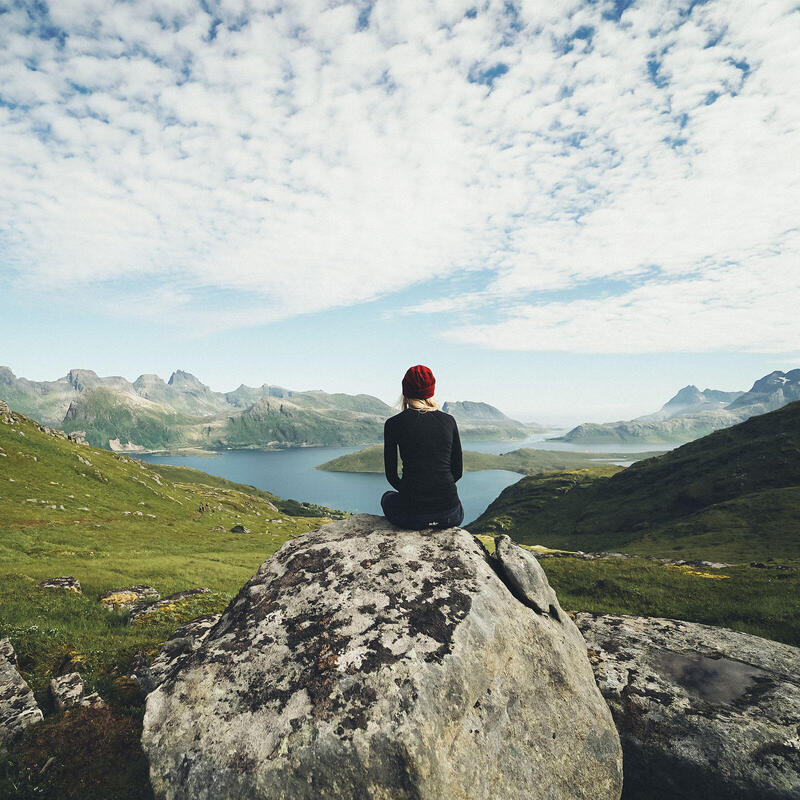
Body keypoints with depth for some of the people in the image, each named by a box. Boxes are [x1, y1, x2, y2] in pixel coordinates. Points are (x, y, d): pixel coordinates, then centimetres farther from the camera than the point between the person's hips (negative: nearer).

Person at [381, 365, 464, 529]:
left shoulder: (393, 424, -3)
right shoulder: (448, 420, 5)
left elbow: (391, 475, 3)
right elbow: (458, 471, 9)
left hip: (411, 515, -2)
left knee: (387, 497, 34)